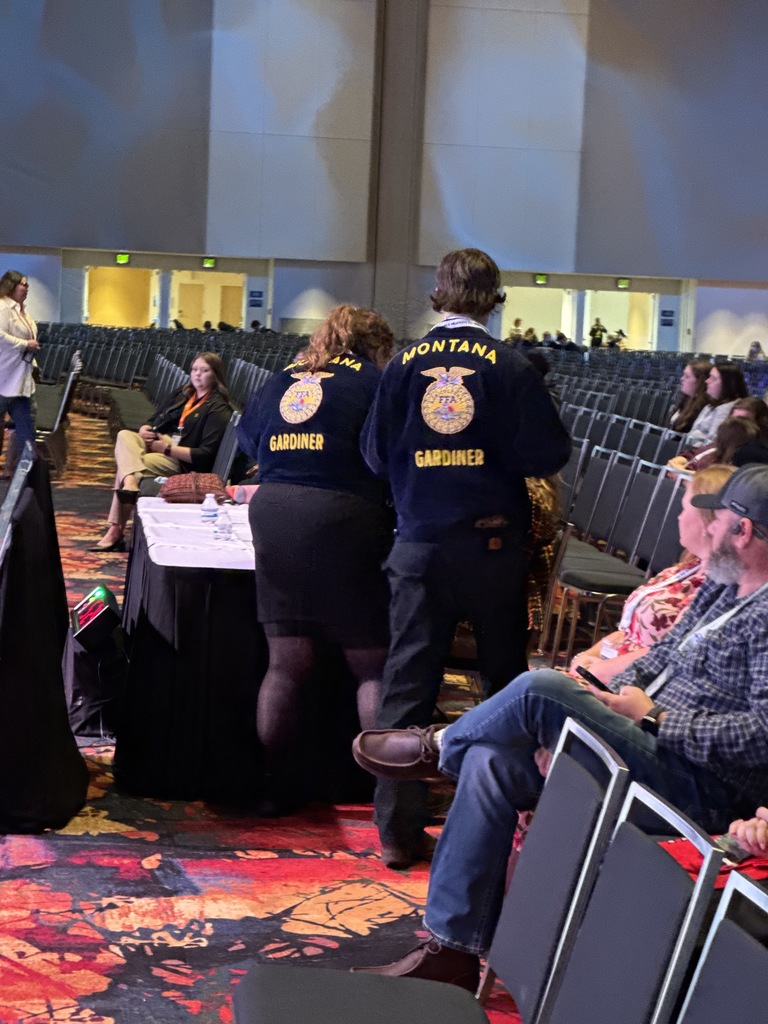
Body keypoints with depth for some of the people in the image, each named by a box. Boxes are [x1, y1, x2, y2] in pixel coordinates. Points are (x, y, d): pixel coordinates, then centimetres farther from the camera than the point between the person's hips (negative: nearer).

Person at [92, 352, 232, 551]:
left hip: (182, 462, -8)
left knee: (125, 465, -23)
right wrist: (145, 430, -2)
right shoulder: (183, 396, 18)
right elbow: (154, 421, 24)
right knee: (125, 436, -18)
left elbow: (205, 455, -16)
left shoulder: (218, 409, -8)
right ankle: (129, 483, -41)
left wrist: (167, 448, -18)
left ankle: (116, 531, -24)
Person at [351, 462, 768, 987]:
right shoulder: (722, 585, 16)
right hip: (650, 749, 10)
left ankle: (440, 746, 10)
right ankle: (452, 952, 1)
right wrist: (615, 697, 4)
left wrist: (654, 718, -16)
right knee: (489, 765, -3)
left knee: (539, 689, -24)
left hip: (701, 787, -10)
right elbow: (661, 657, 23)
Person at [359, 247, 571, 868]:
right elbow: (549, 454, -7)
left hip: (420, 542, 1)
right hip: (494, 539, -1)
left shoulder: (404, 364, -1)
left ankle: (399, 829, 3)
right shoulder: (512, 368, -7)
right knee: (506, 675, 17)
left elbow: (375, 454, 4)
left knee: (408, 681, 4)